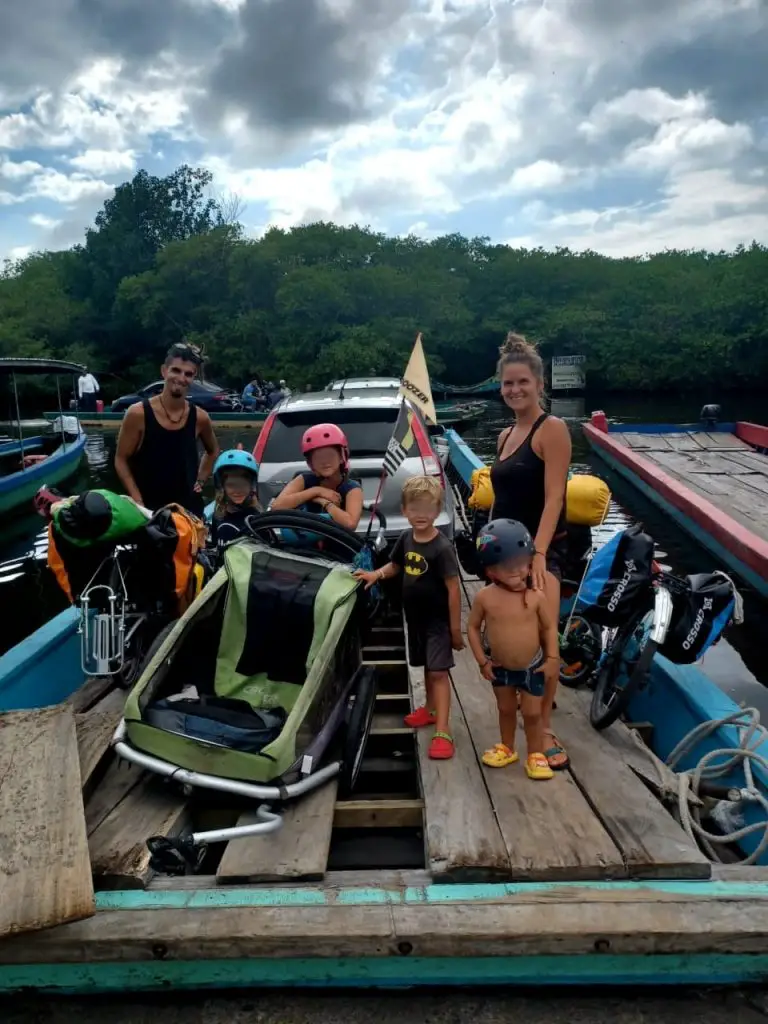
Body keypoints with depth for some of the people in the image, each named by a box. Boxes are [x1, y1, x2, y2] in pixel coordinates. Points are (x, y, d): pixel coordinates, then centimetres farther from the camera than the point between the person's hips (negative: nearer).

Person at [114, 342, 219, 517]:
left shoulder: (199, 418, -1)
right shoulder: (138, 414, -10)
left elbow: (213, 451, 21)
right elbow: (121, 460, -3)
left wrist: (200, 481, 9)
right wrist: (138, 502, -11)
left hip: (189, 509, 3)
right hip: (148, 509, -3)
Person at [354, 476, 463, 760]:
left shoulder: (442, 547, -22)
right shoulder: (405, 539, -2)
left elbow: (453, 589, -19)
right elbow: (396, 565, 17)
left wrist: (456, 627, -16)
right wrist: (376, 574, -4)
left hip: (438, 620, -6)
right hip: (415, 617, 7)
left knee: (439, 671, -7)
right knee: (427, 667, 22)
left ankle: (443, 732, -6)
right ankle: (430, 709, 42)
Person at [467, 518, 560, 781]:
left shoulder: (536, 596, -19)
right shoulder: (484, 597, -18)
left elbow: (550, 626, -7)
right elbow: (473, 627, -6)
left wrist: (552, 659, -8)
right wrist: (482, 661, -6)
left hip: (532, 667, -1)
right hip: (500, 668, 2)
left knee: (532, 713, 8)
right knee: (506, 710, 20)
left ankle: (536, 755, 26)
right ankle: (507, 748, 40)